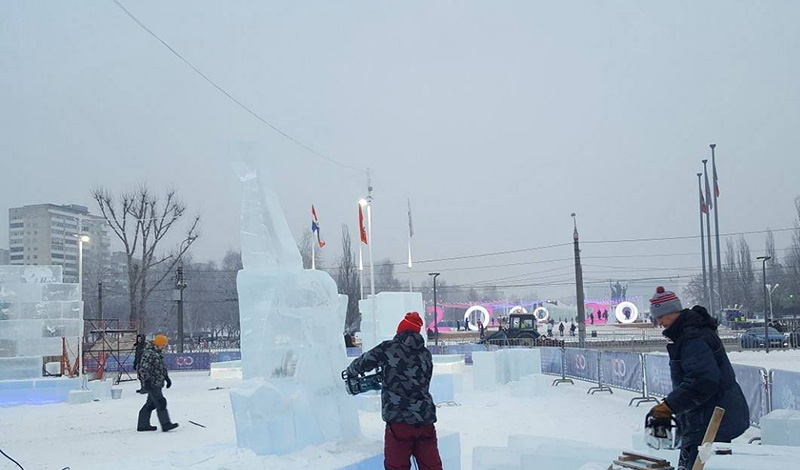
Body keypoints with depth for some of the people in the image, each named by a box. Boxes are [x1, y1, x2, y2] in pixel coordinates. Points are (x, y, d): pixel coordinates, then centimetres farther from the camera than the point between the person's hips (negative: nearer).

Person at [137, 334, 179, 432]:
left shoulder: (159, 352, 17)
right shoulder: (148, 353, -16)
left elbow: (162, 367, 27)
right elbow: (144, 368, -22)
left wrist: (166, 377, 25)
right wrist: (146, 380, -26)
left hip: (157, 383, 10)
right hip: (151, 384, -10)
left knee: (151, 404, 13)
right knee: (160, 403, -11)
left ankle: (143, 425, 20)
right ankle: (165, 424, -12)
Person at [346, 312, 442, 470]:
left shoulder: (388, 349, -2)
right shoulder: (425, 354, 10)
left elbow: (361, 364, 9)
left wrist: (350, 371, 33)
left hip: (399, 422, -4)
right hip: (425, 421, 4)